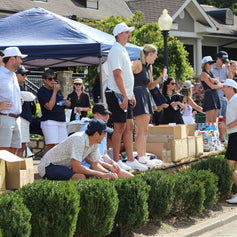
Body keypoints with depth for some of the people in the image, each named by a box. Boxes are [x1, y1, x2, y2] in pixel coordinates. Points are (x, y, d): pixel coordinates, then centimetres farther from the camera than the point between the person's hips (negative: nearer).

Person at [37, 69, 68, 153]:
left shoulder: (57, 89, 16)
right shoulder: (42, 91, -6)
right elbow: (49, 107, -15)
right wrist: (55, 92, -13)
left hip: (61, 121, 7)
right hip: (49, 121, -7)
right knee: (51, 146, -15)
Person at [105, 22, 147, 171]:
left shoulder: (123, 51, 18)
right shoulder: (116, 51, -12)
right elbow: (117, 75, -20)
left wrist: (131, 95, 21)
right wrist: (125, 95, -23)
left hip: (126, 95, 10)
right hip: (117, 95, -10)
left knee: (129, 126, 9)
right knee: (120, 127, -6)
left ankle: (131, 160, 14)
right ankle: (116, 161, 0)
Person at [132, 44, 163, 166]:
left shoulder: (149, 67, 18)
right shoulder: (138, 63, -9)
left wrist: (159, 80, 7)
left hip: (145, 97, 9)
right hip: (138, 96, -9)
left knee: (144, 130, 9)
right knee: (142, 130, -11)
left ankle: (143, 156, 12)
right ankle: (140, 158, -10)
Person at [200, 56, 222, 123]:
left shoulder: (211, 73, 19)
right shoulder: (204, 74, -7)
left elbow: (218, 82, 6)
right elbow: (212, 86, -12)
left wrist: (214, 80, -15)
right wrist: (221, 85, 3)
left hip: (215, 96, 9)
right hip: (209, 96, -9)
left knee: (214, 121, 5)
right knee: (209, 121, -11)